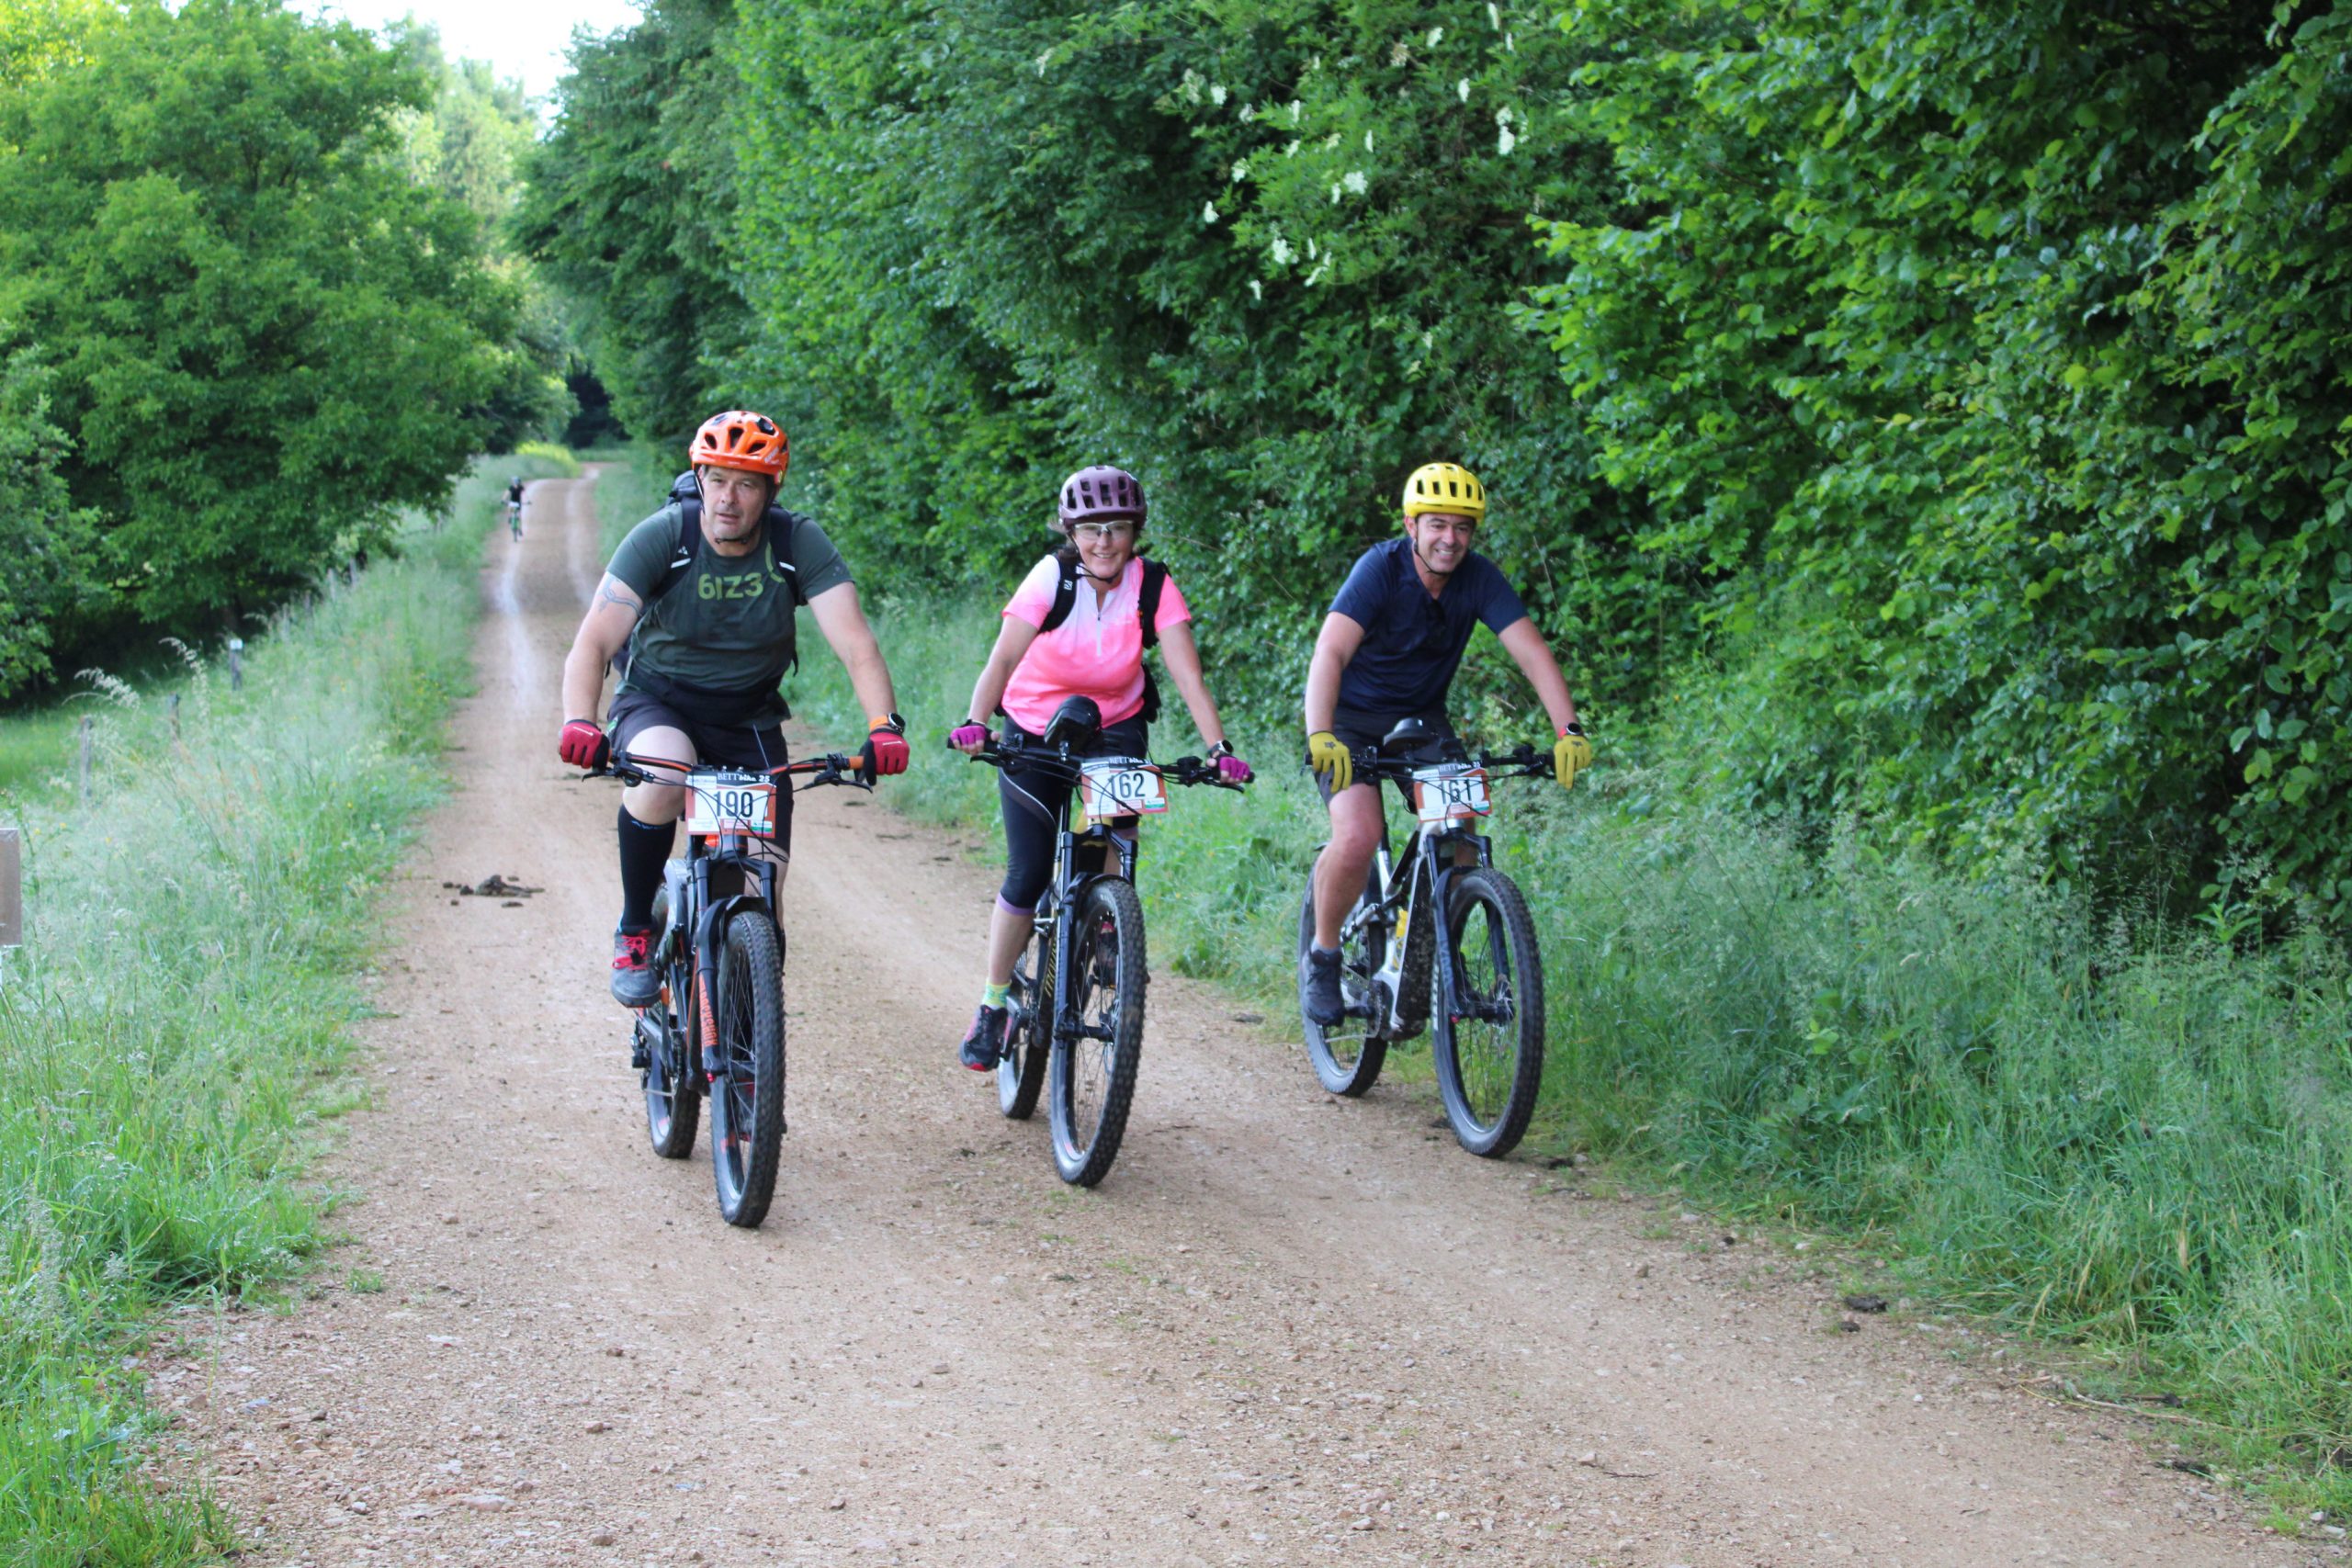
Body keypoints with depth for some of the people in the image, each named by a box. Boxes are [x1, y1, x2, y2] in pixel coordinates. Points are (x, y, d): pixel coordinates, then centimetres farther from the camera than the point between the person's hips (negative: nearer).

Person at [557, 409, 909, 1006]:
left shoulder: (799, 544, -16)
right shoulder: (661, 538, -20)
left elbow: (854, 642, -24)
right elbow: (594, 641, -29)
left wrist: (884, 726, -42)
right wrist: (580, 722, -48)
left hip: (748, 719, 2)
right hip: (657, 703, -2)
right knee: (663, 772, -37)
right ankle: (635, 932, -15)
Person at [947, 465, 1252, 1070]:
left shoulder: (1153, 586, -17)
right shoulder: (1052, 577, -21)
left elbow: (1188, 675, -24)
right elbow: (1003, 658, -31)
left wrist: (1219, 748, -37)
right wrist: (974, 724, -48)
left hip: (1113, 725, 1)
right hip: (1033, 730, -1)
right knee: (1029, 874, -9)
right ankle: (993, 1007, 7)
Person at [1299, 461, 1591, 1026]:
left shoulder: (1478, 578, -12)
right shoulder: (1381, 568, -23)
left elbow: (1532, 651, -19)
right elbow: (1330, 652, -35)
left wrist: (1569, 730, -34)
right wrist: (1320, 737, -51)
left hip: (1422, 718, 4)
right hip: (1353, 718, -4)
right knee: (1358, 837, -25)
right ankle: (1322, 956, -1)